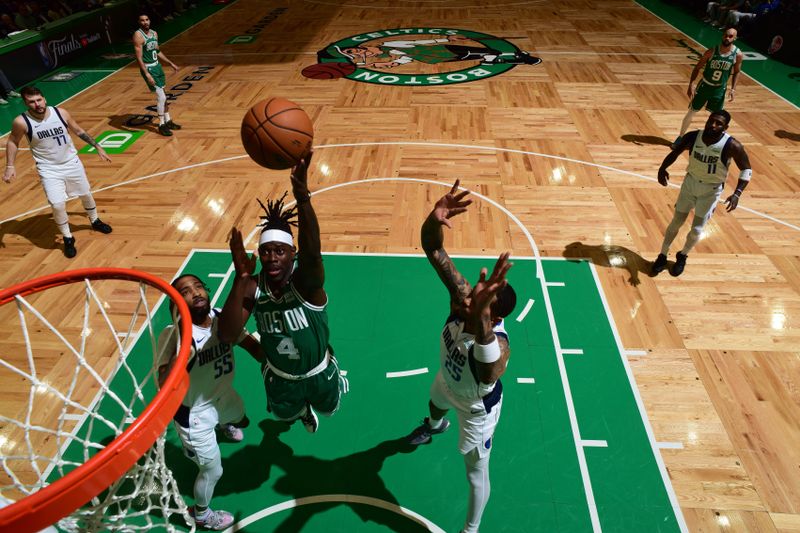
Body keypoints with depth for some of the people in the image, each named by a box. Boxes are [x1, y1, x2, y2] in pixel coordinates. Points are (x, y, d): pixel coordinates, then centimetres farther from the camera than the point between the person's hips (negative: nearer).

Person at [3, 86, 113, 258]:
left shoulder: (61, 113, -12)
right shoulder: (21, 122, -17)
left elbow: (79, 131, 5)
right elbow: (12, 142, 0)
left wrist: (98, 147, 7)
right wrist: (10, 166, -6)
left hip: (72, 162, 3)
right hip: (49, 169, -3)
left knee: (86, 194, 17)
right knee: (57, 204, -14)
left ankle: (95, 221, 46)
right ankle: (68, 238, 8)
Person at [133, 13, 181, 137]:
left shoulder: (154, 33, 7)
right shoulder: (138, 36, -17)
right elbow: (139, 57, -21)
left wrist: (171, 63, 18)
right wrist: (147, 74, -29)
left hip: (157, 65, 8)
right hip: (148, 68, -8)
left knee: (163, 96, 14)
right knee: (161, 96, -11)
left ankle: (167, 121, 27)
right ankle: (161, 125, 0)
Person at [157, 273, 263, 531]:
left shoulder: (222, 318, -18)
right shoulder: (174, 334, -33)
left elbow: (252, 345, -5)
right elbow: (164, 385, -42)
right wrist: (181, 344, -54)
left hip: (224, 396, 6)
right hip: (195, 413, -6)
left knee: (240, 419, 38)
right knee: (213, 471, 12)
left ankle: (224, 425, 78)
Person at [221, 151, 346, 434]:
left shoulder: (307, 280, -33)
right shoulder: (253, 287, -23)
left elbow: (312, 251, -57)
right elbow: (226, 334, -35)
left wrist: (302, 197, -74)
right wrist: (241, 277, -46)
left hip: (318, 372, -2)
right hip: (280, 377, 3)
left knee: (329, 409, 29)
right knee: (286, 415, 32)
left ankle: (336, 381, 64)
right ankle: (304, 411, 70)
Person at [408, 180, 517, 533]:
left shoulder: (496, 345, -49)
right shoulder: (462, 296, -35)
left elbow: (488, 375, -74)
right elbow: (434, 251, -42)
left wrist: (477, 321, -92)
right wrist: (434, 221, -64)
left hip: (477, 409, -5)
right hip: (448, 382, 6)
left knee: (476, 473, 19)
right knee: (434, 403, 40)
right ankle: (435, 426, 79)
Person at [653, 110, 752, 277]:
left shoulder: (732, 146, -23)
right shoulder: (693, 137, -15)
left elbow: (746, 170, -13)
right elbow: (675, 153, 1)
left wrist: (737, 193, -28)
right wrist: (662, 168, -19)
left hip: (711, 190, -2)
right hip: (690, 182, 2)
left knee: (696, 230, 2)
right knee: (676, 222, 9)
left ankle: (682, 256, 29)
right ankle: (662, 256, 25)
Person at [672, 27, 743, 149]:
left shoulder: (738, 55, -12)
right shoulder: (712, 51, -17)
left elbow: (736, 72, 3)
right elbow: (697, 68, -9)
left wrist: (733, 89, -5)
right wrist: (691, 85, -19)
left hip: (720, 89, 2)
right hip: (705, 85, -1)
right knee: (692, 112, 3)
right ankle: (680, 137, 18)